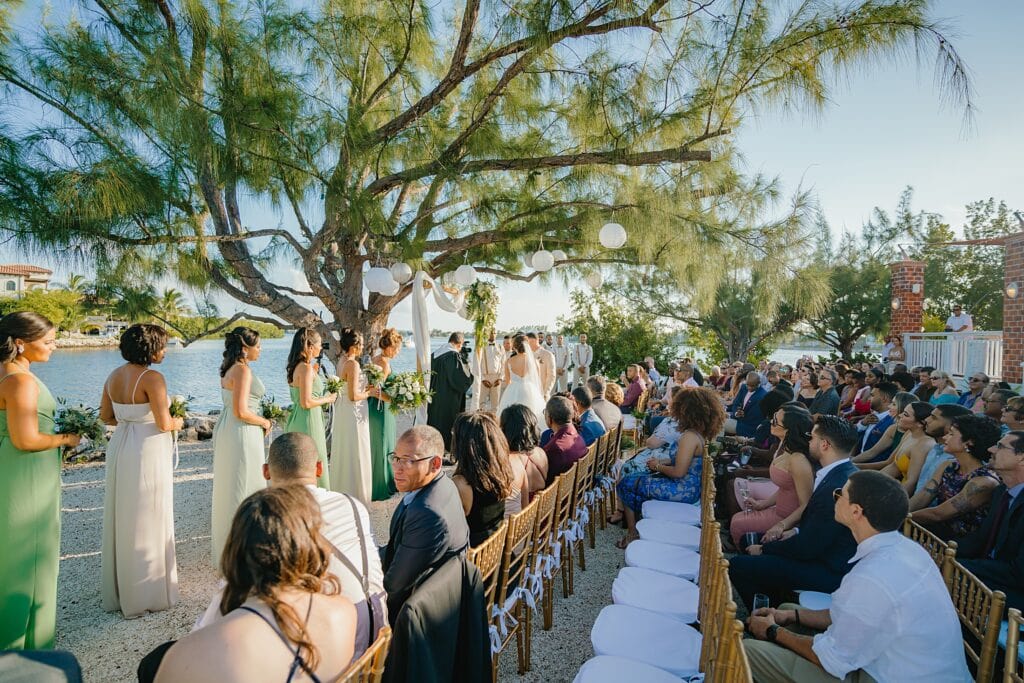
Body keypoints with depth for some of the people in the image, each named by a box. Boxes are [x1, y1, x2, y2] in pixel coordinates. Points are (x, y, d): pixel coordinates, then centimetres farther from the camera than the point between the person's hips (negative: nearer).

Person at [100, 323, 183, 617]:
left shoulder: (114, 376, 5)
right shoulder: (152, 378, -19)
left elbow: (105, 416, 14)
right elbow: (164, 424, -20)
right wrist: (178, 423, 1)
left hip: (120, 448, 8)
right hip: (147, 453, -8)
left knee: (121, 521, 19)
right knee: (147, 524, 5)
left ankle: (117, 591, 34)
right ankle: (145, 595, 18)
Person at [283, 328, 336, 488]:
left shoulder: (295, 367, 9)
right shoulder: (306, 368, -18)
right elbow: (306, 403, -22)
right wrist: (327, 399, -7)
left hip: (296, 420, 10)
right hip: (308, 422, -10)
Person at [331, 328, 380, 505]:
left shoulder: (342, 363, 8)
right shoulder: (353, 364, -20)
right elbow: (353, 396, -22)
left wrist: (365, 389, 12)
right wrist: (370, 393, -7)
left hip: (342, 411, 10)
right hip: (354, 413, -10)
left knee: (343, 453, 18)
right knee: (355, 455, 2)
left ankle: (341, 490, 31)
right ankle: (356, 495, 12)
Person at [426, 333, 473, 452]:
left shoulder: (434, 354, 7)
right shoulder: (454, 355, -17)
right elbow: (461, 379, -20)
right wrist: (467, 366, -3)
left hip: (434, 400, 8)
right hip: (449, 402, -7)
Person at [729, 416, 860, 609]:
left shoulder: (837, 488, -30)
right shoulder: (845, 473, 2)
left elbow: (808, 548, -24)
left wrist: (763, 549, -11)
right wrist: (796, 530, 2)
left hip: (828, 571, -10)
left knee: (737, 566, -12)